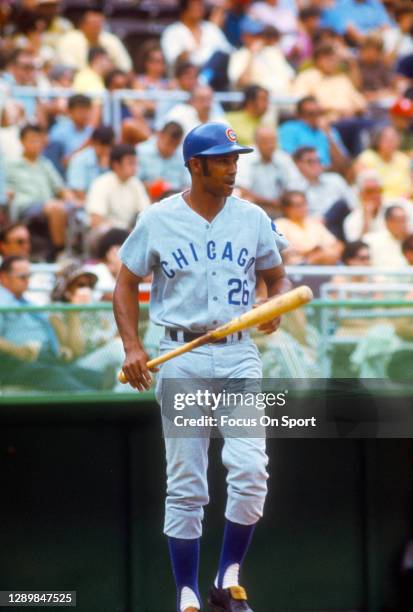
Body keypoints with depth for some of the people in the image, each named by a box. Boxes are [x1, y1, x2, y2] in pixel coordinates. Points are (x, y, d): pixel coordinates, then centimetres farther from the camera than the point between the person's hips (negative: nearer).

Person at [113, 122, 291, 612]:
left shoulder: (253, 219, 6)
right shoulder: (158, 221, 0)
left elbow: (278, 279, 16)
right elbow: (126, 285, 8)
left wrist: (276, 305, -7)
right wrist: (132, 347, -5)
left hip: (239, 355, 1)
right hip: (181, 358, -1)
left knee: (250, 470, -15)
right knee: (185, 485, 1)